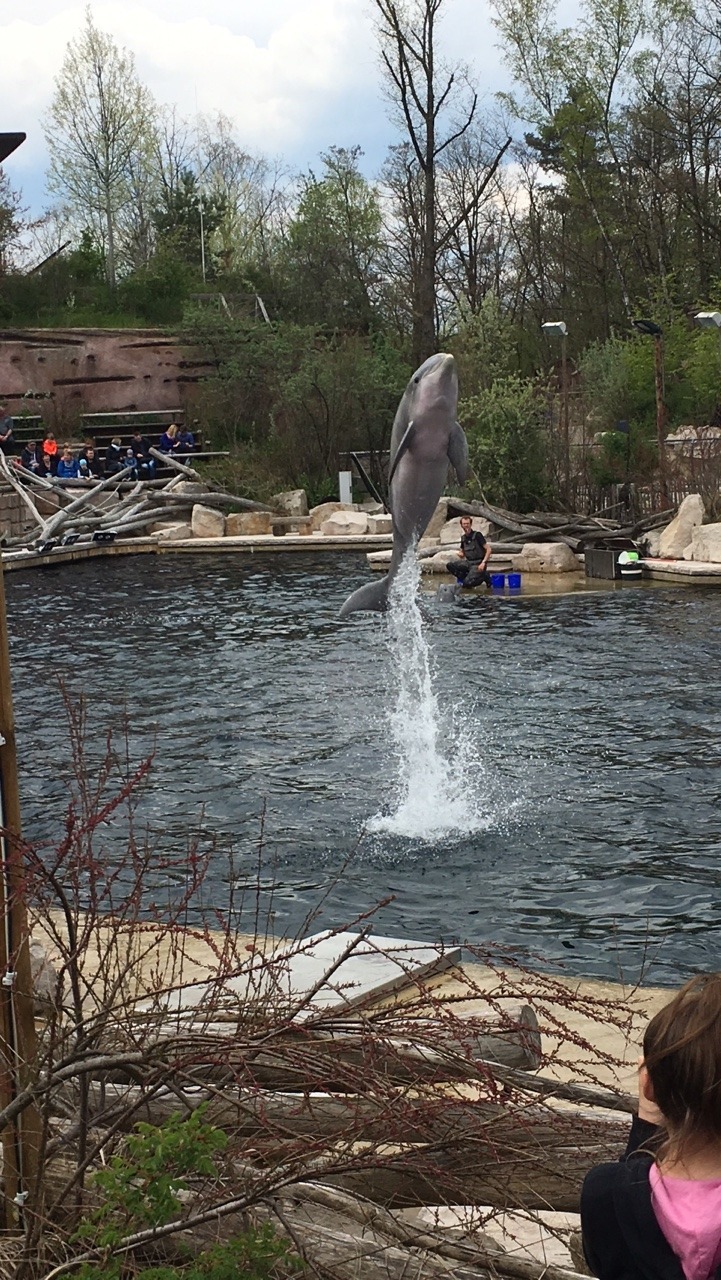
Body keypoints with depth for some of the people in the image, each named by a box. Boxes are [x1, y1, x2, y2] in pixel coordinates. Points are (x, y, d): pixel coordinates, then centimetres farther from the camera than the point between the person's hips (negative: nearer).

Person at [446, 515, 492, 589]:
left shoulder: (477, 535, -11)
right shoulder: (463, 537, 9)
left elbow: (488, 549, -13)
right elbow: (462, 552, 21)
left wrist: (483, 563, -23)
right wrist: (460, 554, -4)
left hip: (478, 564, -6)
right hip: (468, 562, 6)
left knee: (467, 583, -23)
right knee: (450, 565, -11)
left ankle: (485, 576, 3)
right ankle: (466, 578, 4)